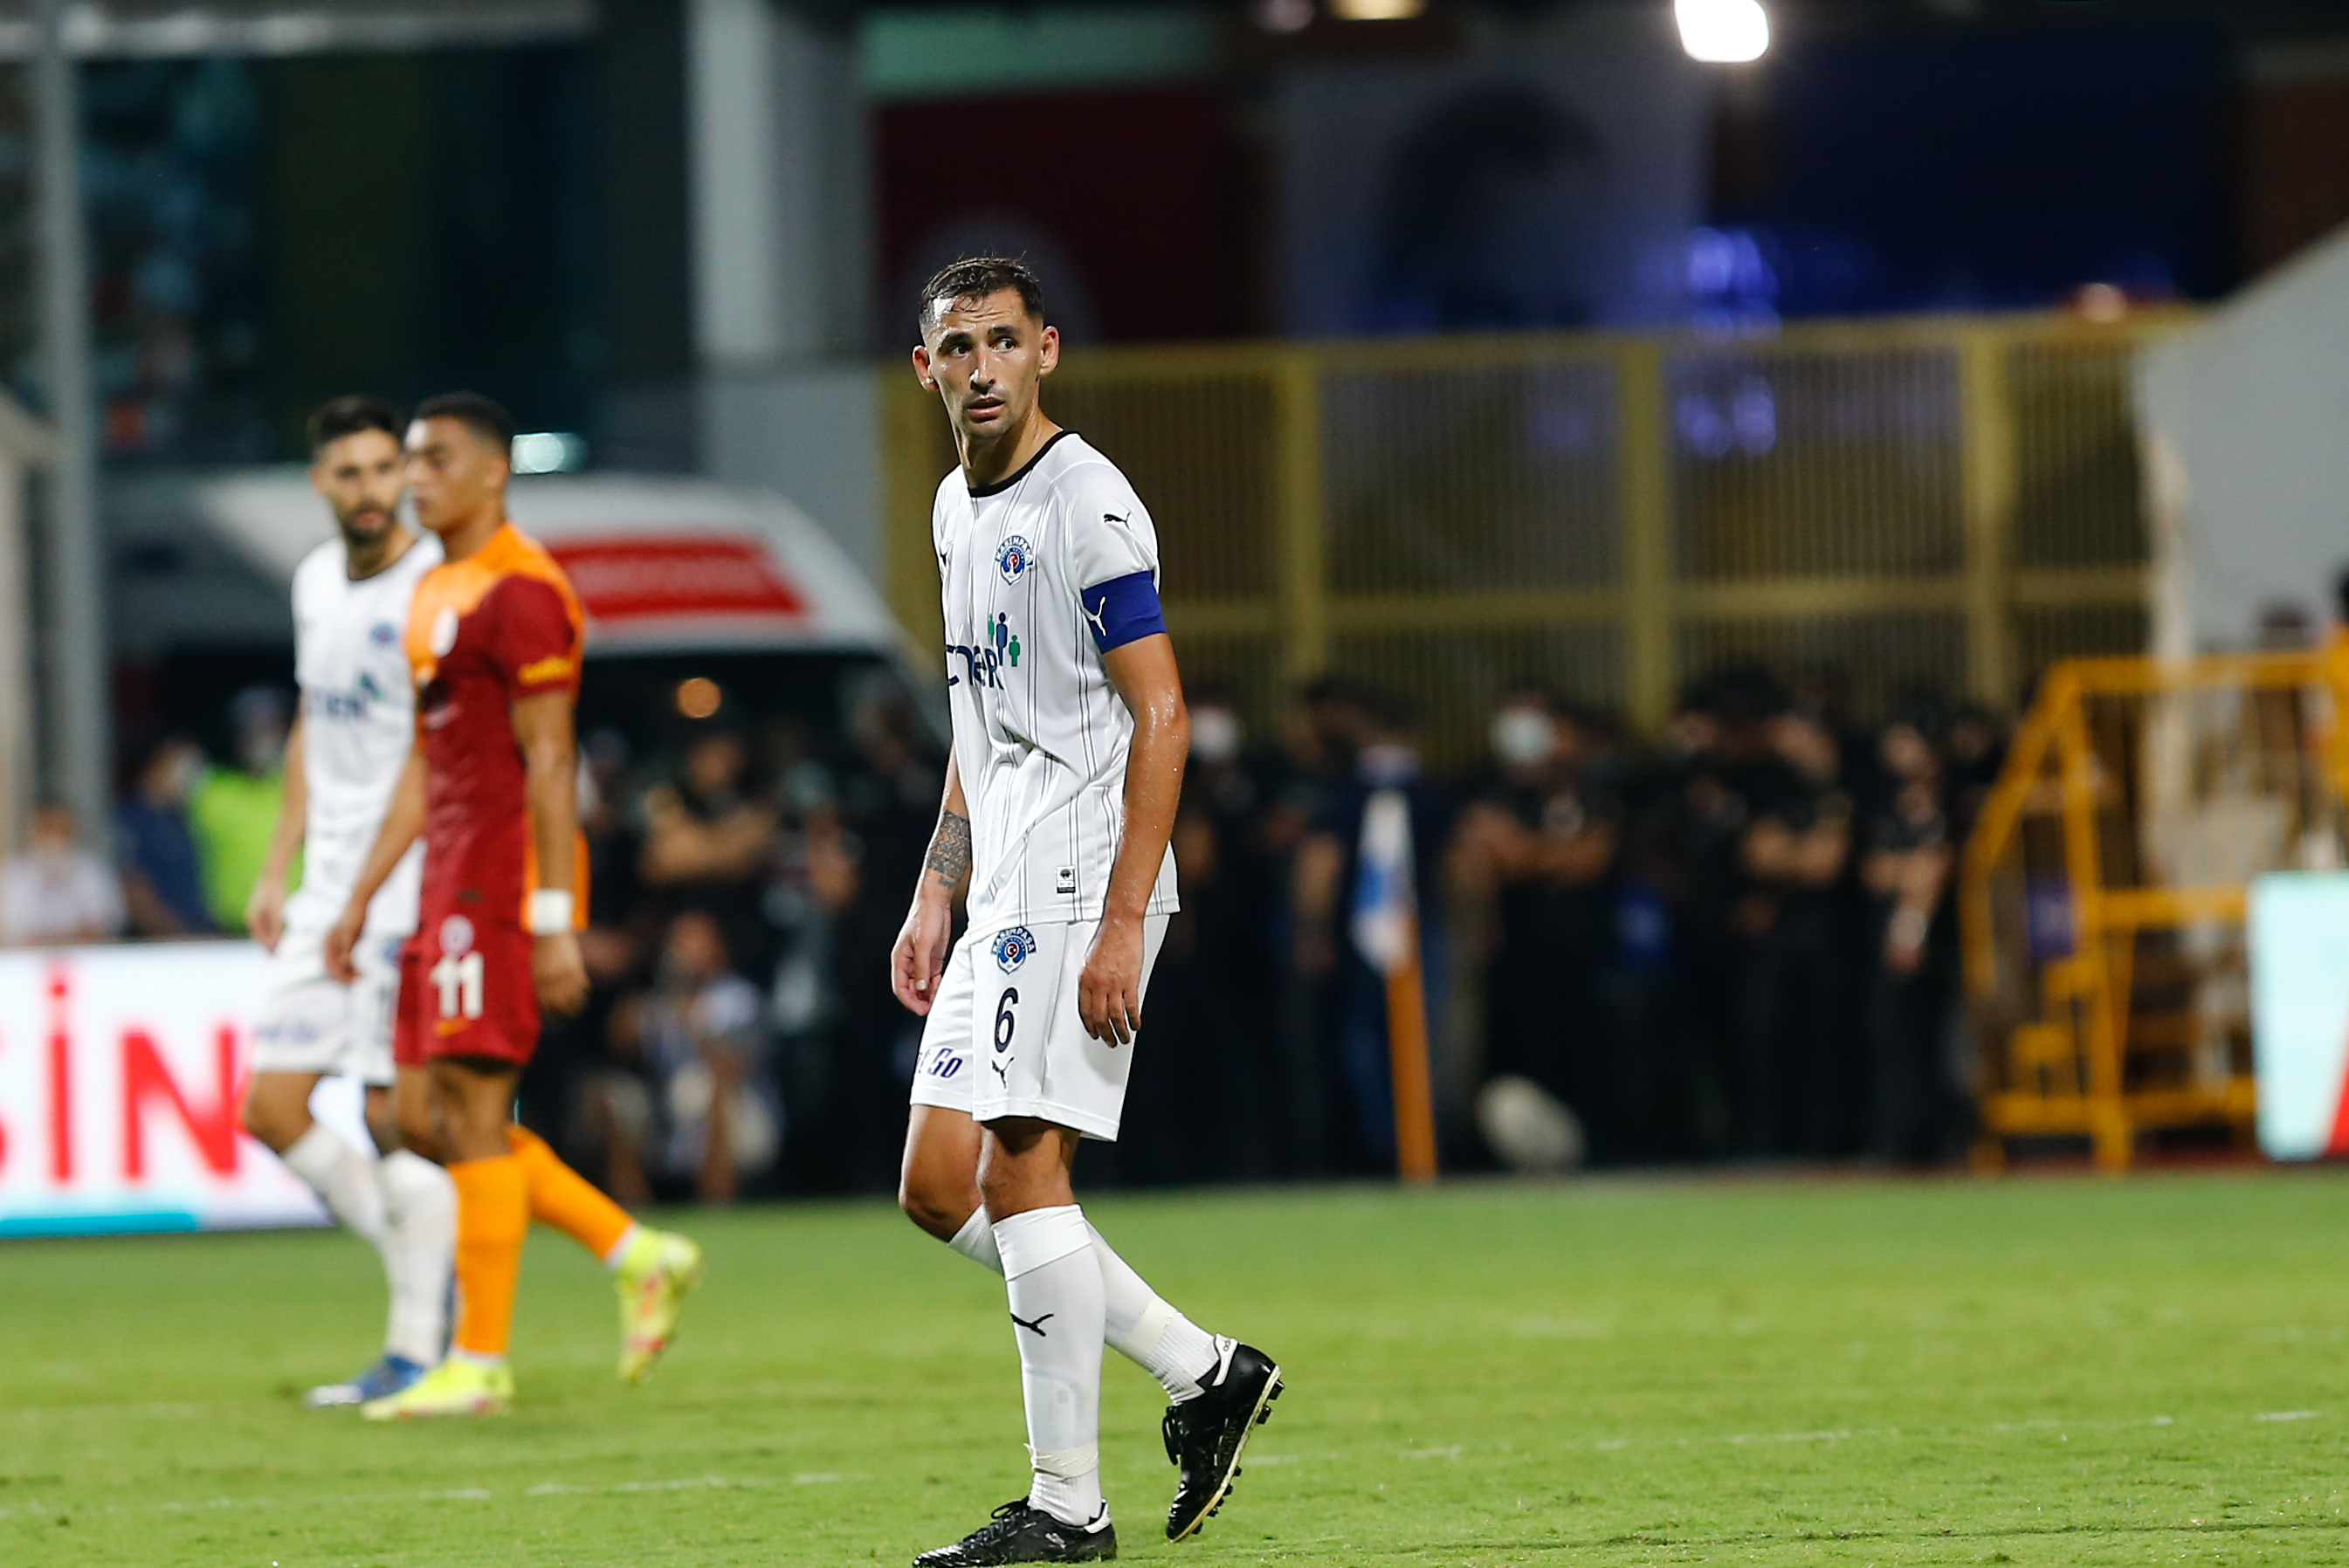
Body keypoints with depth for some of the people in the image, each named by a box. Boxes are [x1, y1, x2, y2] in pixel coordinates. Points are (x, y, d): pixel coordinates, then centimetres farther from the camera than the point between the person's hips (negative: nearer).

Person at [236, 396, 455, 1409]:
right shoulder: (315, 582, 12)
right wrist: (278, 868, 21)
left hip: (412, 889, -8)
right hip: (330, 890, 8)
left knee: (396, 1116, -8)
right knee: (272, 1108, 4)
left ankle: (417, 1351, 1)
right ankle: (424, 1277, 18)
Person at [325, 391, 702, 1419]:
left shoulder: (517, 591, -12)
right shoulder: (437, 593, 18)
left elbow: (549, 763, -16)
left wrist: (554, 922, -20)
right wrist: (360, 901, 20)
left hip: (506, 880, -10)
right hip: (450, 884, 10)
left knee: (471, 1109, -8)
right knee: (424, 1116, 7)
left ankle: (479, 1364, -4)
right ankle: (639, 1257, 12)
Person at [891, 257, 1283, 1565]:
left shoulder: (1089, 505, -12)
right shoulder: (959, 510, 16)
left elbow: (1160, 718, -16)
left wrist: (1122, 925, -21)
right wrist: (936, 899, 19)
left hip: (1084, 881, -9)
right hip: (1003, 894, 9)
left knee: (1021, 1165, -12)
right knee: (940, 1184, 6)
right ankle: (1204, 1370, 14)